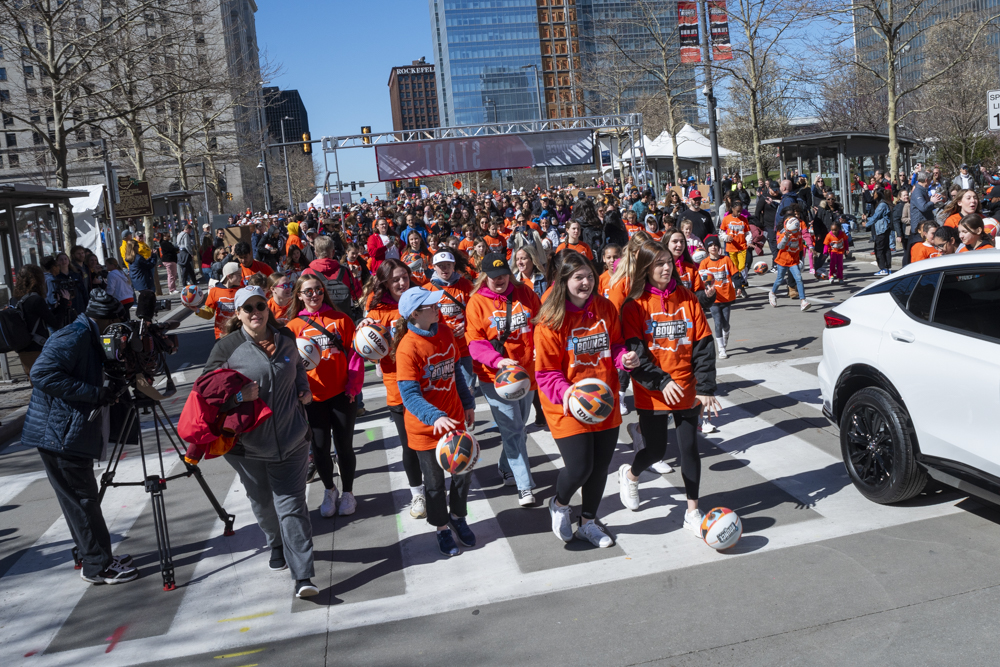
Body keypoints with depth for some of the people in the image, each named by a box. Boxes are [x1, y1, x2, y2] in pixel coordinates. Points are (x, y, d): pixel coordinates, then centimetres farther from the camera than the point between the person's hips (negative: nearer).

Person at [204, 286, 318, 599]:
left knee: (291, 504, -4)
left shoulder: (286, 339, 5)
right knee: (262, 502, 17)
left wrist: (304, 389, 7)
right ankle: (277, 546, 46)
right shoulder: (226, 346, -6)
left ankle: (303, 576, -4)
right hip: (248, 443, 0)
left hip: (290, 439, 1)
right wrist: (238, 395, -20)